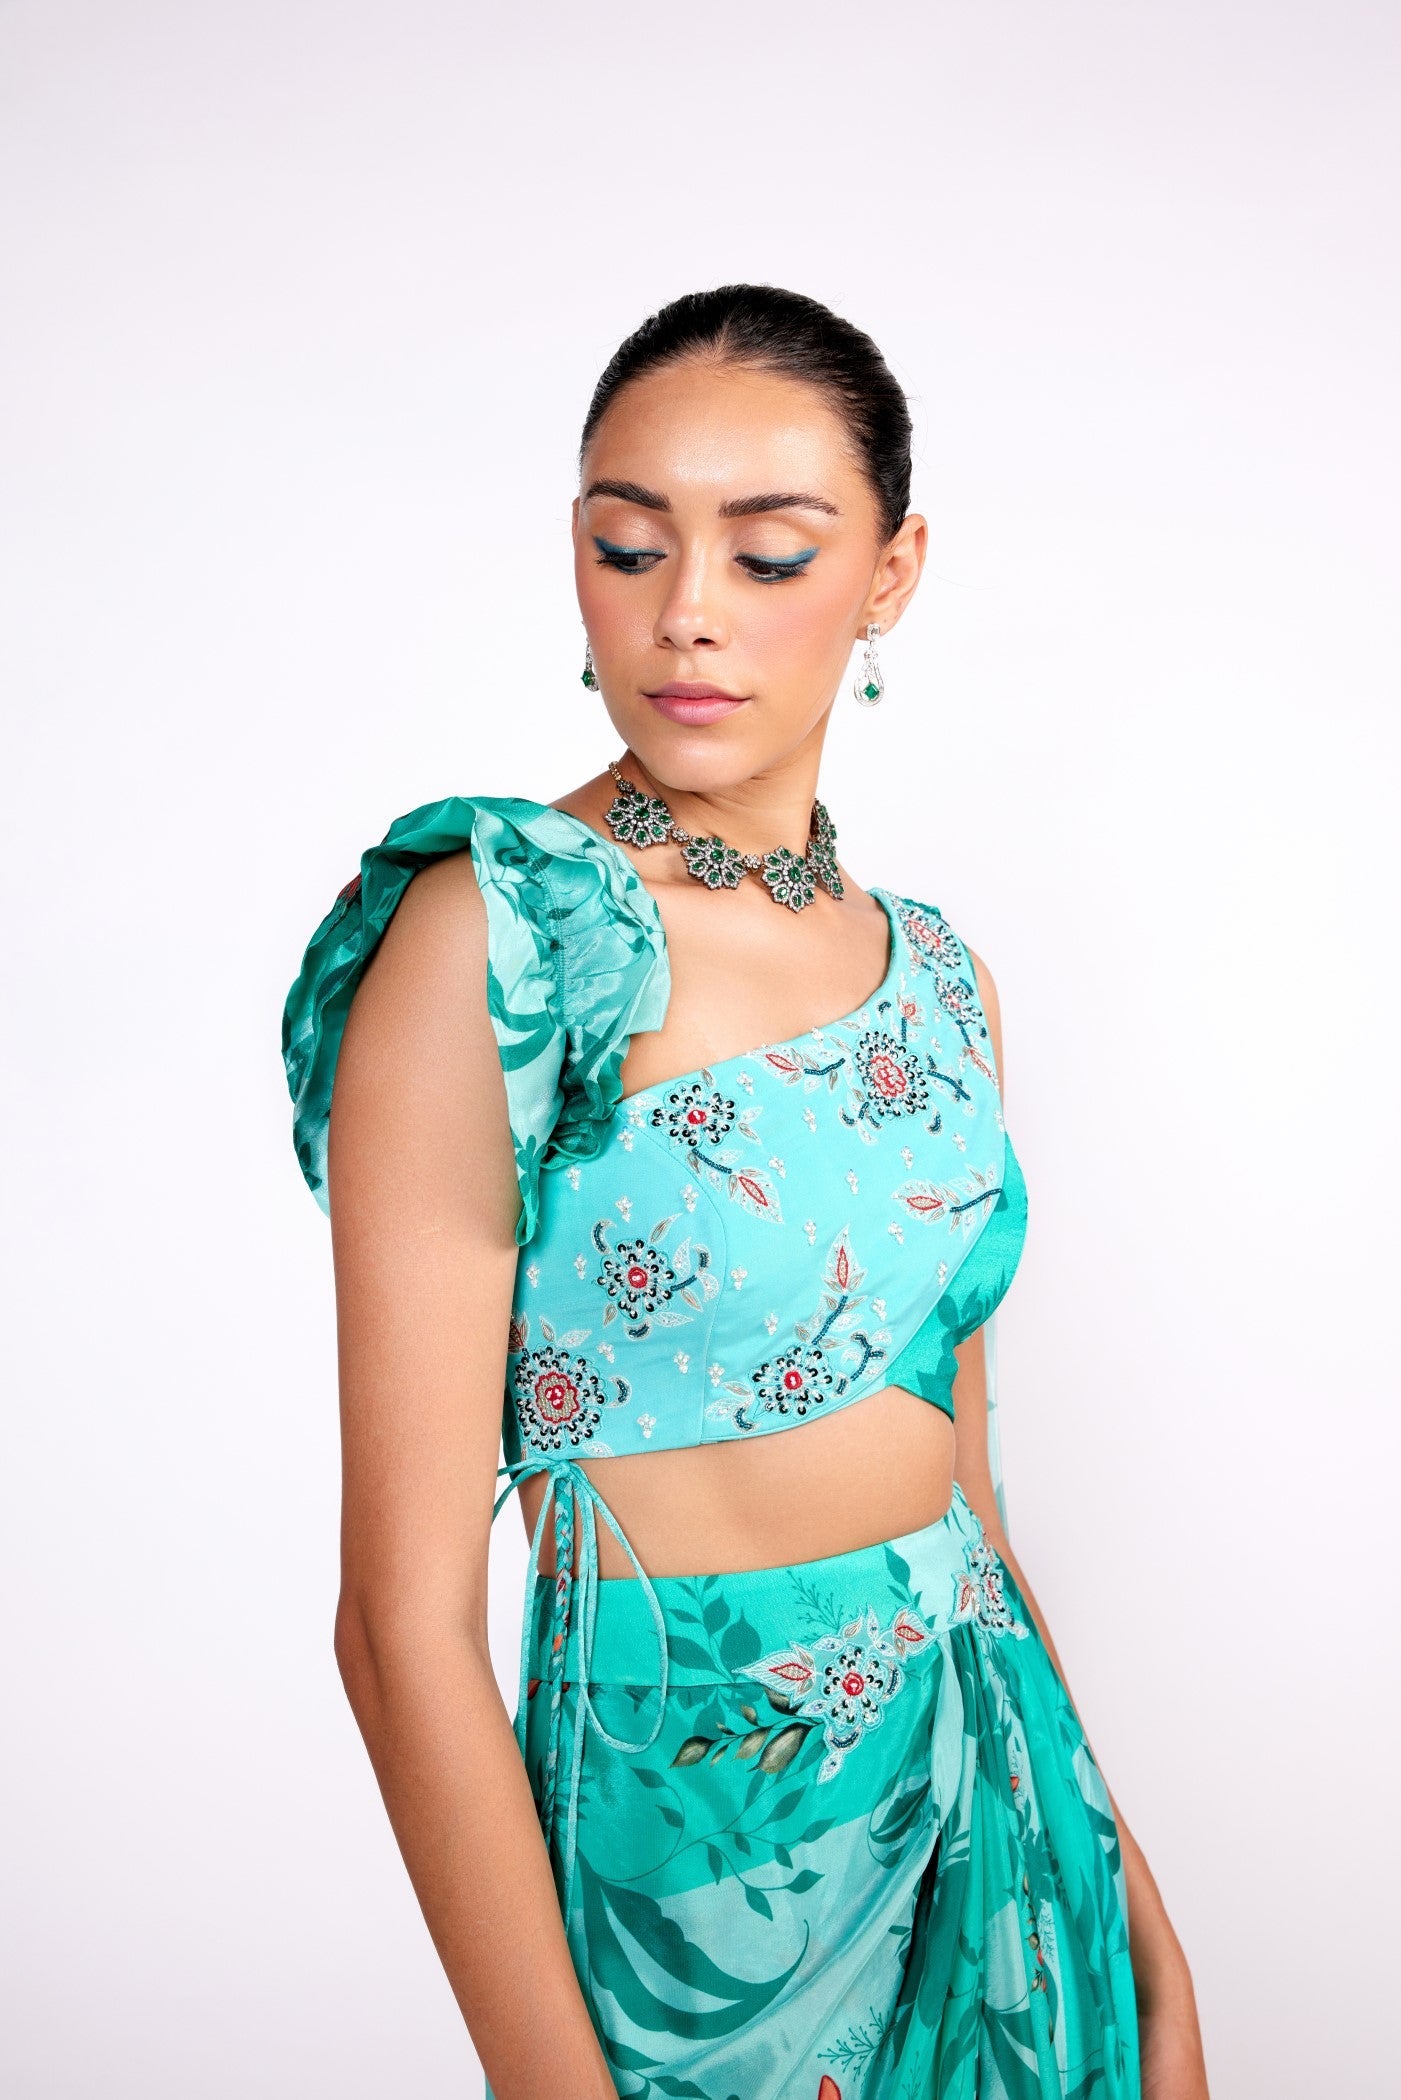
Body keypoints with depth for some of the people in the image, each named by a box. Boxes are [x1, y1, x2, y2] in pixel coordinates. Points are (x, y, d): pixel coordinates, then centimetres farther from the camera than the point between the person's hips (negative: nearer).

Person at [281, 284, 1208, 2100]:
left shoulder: (937, 977, 3)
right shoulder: (491, 940, -16)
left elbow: (956, 1488, 8)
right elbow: (407, 1612, -17)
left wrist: (1137, 1923, 7)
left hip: (995, 1807, 6)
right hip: (692, 1835, -5)